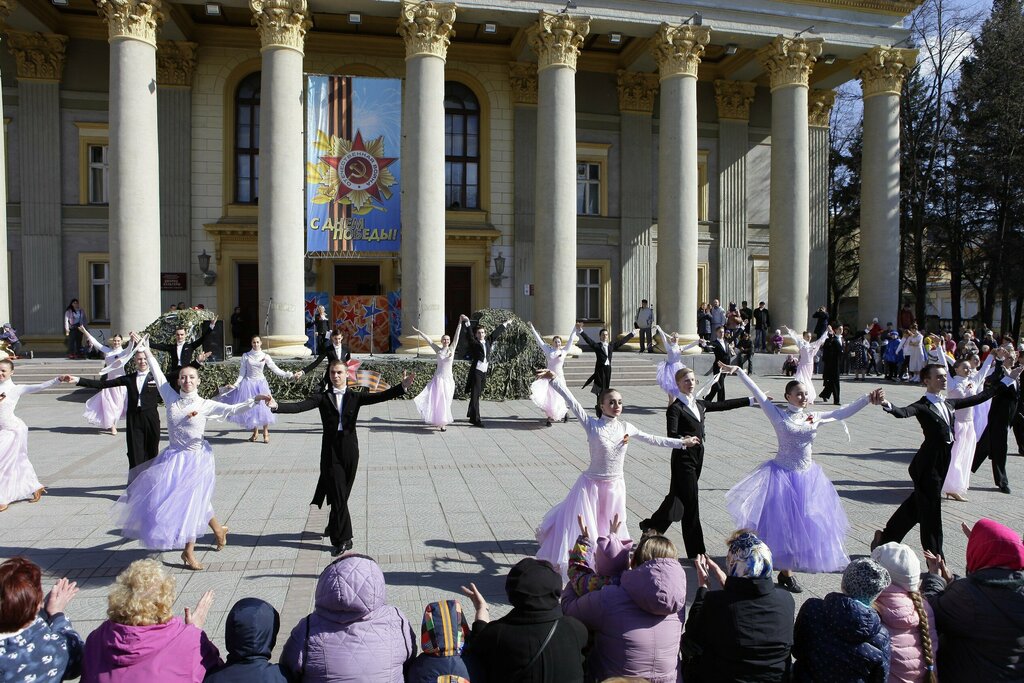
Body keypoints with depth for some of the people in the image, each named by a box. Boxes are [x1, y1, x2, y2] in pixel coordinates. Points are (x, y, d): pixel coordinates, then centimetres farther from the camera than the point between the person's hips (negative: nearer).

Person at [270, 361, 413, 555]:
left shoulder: (355, 397, 4)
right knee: (338, 495, -3)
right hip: (330, 451, -1)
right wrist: (277, 406, -30)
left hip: (350, 450, 1)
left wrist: (403, 386, -23)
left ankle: (334, 528, 36)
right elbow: (300, 406, -12)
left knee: (342, 494, 12)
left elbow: (379, 397, -9)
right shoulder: (322, 397, 2)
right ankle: (343, 539, 7)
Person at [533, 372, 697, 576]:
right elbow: (572, 402, -21)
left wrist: (682, 442, 14)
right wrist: (554, 380, -28)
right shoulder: (592, 425, -13)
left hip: (615, 486, 4)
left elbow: (653, 440, 10)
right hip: (592, 484, -4)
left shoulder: (626, 427, 0)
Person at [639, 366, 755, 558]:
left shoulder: (699, 404, 10)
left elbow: (723, 405, 15)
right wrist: (684, 440, -44)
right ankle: (696, 551, 2)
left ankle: (651, 525, 39)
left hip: (697, 457, 8)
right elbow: (671, 435, -23)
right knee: (691, 503, -5)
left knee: (678, 497, 19)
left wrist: (752, 400, 16)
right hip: (683, 458, -8)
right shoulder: (676, 408, -12)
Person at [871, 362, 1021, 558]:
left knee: (916, 504, 19)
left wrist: (1008, 380, 26)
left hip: (941, 464, 8)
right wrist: (887, 405, -55)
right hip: (927, 464, -8)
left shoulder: (948, 404, 11)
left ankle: (885, 537, 33)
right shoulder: (922, 406, -12)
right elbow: (903, 412, -32)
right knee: (931, 512, 1)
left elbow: (978, 398, 20)